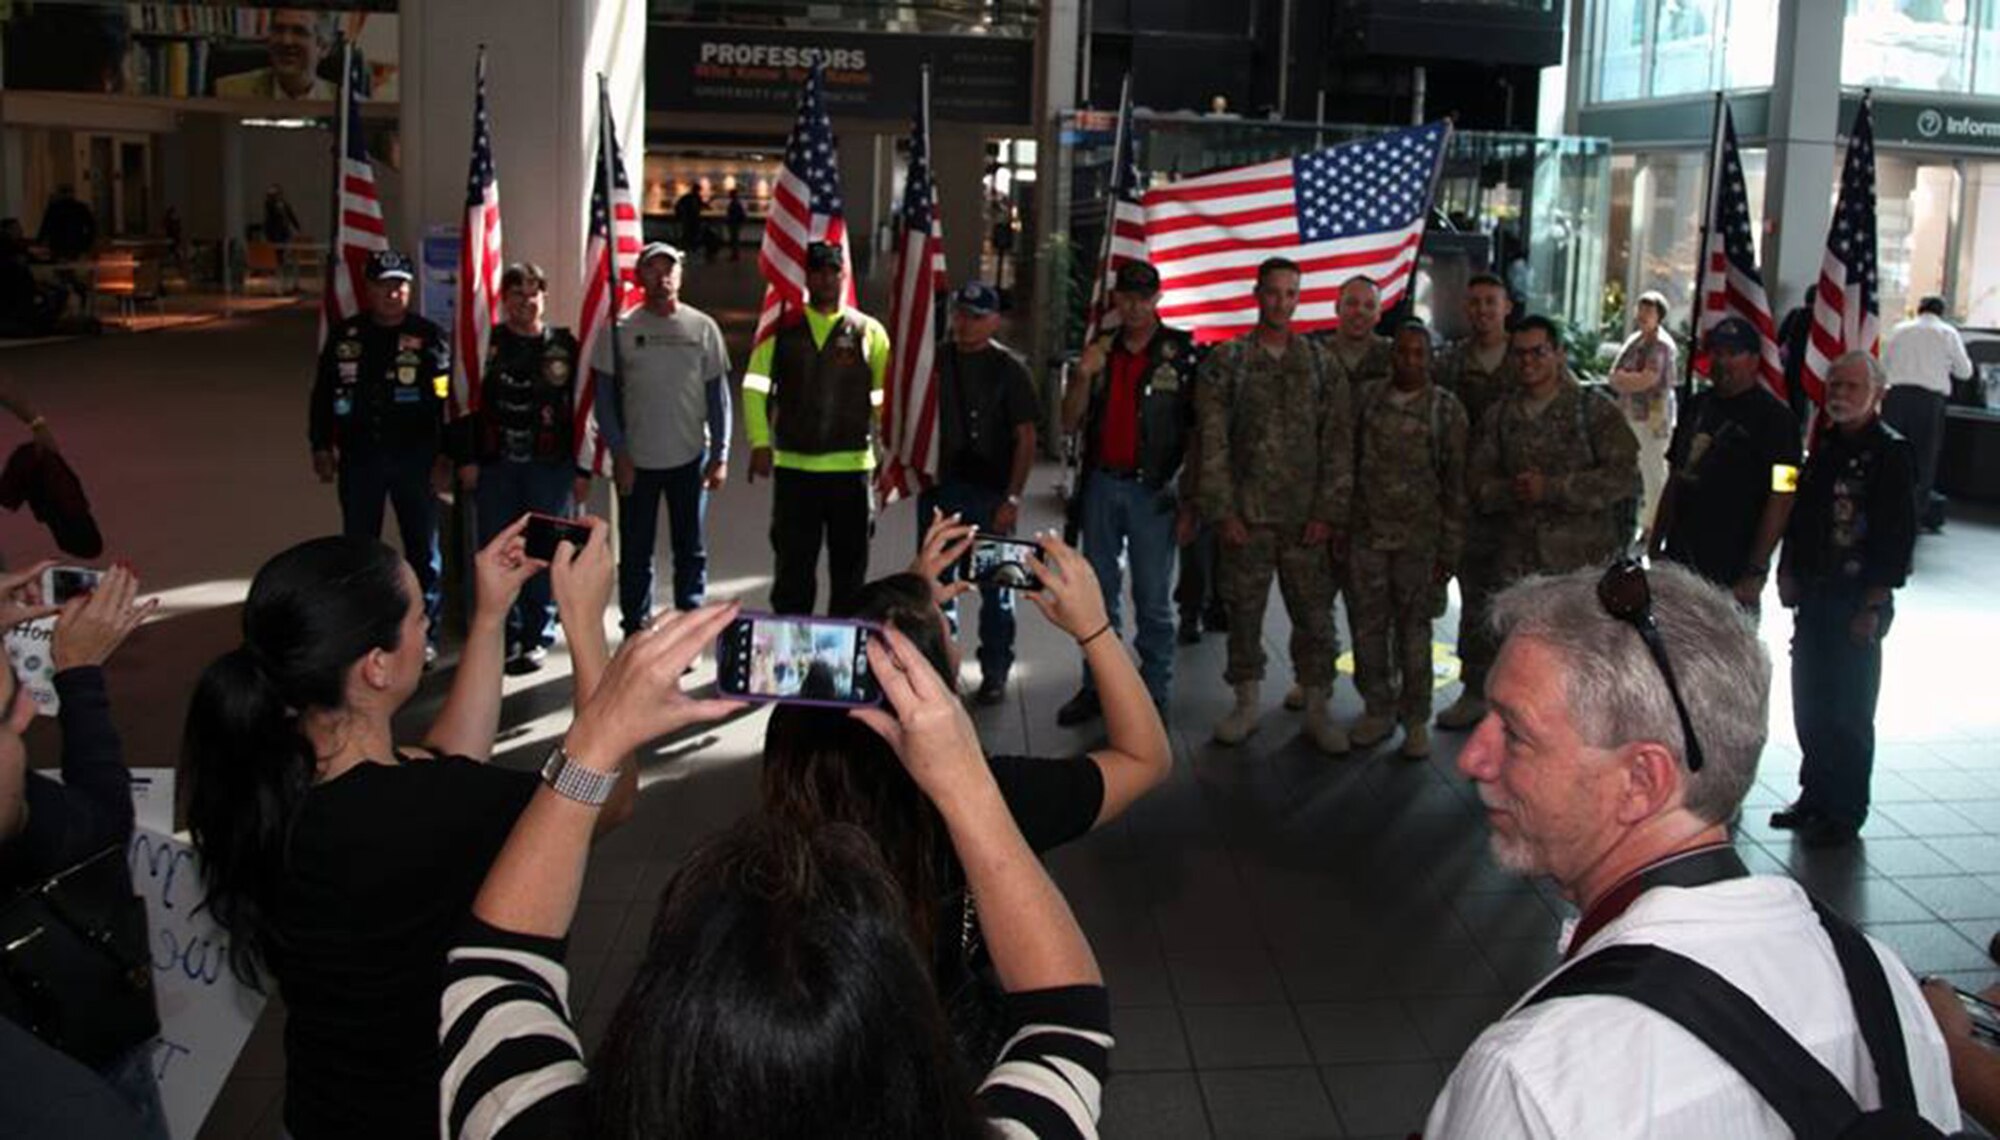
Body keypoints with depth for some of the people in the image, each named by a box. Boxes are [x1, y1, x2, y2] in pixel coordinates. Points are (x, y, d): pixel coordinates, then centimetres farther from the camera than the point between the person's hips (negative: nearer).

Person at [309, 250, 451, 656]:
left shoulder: (429, 337, -2)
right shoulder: (344, 336, 7)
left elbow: (446, 401, -4)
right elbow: (324, 393, 13)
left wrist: (444, 456, -10)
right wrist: (321, 446, 7)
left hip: (414, 457, -3)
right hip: (358, 458, 3)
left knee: (422, 547, 4)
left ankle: (424, 633, 13)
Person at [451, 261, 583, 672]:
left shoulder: (565, 346, 4)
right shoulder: (486, 343, 5)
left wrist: (582, 468, 1)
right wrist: (466, 459, -2)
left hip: (550, 466, -1)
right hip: (494, 466, 1)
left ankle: (538, 636, 16)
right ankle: (506, 636, 16)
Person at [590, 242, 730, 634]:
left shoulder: (703, 328, 2)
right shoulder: (621, 330, -1)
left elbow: (718, 396, 4)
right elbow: (606, 398, -1)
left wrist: (720, 455, -2)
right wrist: (619, 455, -8)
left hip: (690, 458, 1)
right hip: (636, 461, -1)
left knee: (691, 550, 7)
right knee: (635, 552, 6)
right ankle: (635, 631, 16)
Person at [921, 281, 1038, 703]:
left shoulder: (1008, 368, -1)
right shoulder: (933, 361, 8)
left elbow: (1026, 439, -4)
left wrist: (1012, 498, -12)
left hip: (989, 493, -3)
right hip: (938, 489, 4)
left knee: (995, 588, 3)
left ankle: (995, 673, 13)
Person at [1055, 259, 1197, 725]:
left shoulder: (1182, 353, -4)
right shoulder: (1099, 350, 10)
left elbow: (1197, 435, -6)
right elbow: (1070, 423, 10)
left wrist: (1188, 501, -11)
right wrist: (1083, 376, -8)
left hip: (1153, 489, -5)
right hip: (1101, 484, 5)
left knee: (1152, 599, 1)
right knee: (1099, 594, 12)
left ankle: (1155, 695, 9)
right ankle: (1097, 688, 21)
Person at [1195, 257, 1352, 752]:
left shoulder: (1321, 363, 7)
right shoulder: (1226, 361, 3)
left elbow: (1339, 442, 4)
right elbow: (1213, 442, 0)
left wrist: (1329, 510, -4)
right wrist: (1223, 511, -7)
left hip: (1307, 518, 1)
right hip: (1246, 516, -1)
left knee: (1315, 615, 2)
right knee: (1244, 612, 7)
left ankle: (1317, 707, 13)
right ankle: (1246, 704, 20)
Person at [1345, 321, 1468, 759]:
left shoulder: (1447, 409, 0)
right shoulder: (1366, 397, 7)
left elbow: (1456, 483, 0)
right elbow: (1346, 460, 11)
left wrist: (1449, 550, -3)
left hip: (1418, 539, -2)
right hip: (1366, 535, 2)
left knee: (1414, 630, 4)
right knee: (1367, 625, 6)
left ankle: (1416, 720, 15)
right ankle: (1378, 710, 20)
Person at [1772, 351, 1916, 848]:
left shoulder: (1892, 454, -10)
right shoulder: (1825, 447, 11)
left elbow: (1899, 537, -14)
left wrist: (1873, 606, -17)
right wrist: (1789, 573, 8)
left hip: (1858, 600, -7)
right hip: (1814, 596, 7)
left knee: (1848, 712, 0)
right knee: (1809, 700, 13)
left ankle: (1844, 812, 10)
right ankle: (1815, 796, 26)